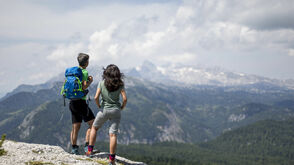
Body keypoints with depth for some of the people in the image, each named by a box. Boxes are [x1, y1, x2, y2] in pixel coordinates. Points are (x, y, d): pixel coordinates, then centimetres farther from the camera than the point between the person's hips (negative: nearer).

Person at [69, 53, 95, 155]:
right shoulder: (84, 72, -10)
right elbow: (84, 87, -21)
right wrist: (90, 81, -2)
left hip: (72, 101, 8)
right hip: (81, 101, -8)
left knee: (76, 126, 10)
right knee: (92, 123, 0)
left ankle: (74, 147, 10)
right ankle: (87, 145, -7)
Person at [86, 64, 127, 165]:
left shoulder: (102, 83, -5)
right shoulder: (120, 84, -4)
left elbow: (96, 97, -11)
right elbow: (125, 98, -10)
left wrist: (99, 106, 7)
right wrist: (122, 107, 7)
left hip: (104, 110, 0)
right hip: (116, 111, 0)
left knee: (94, 127, 23)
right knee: (113, 134, -1)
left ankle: (90, 150, 23)